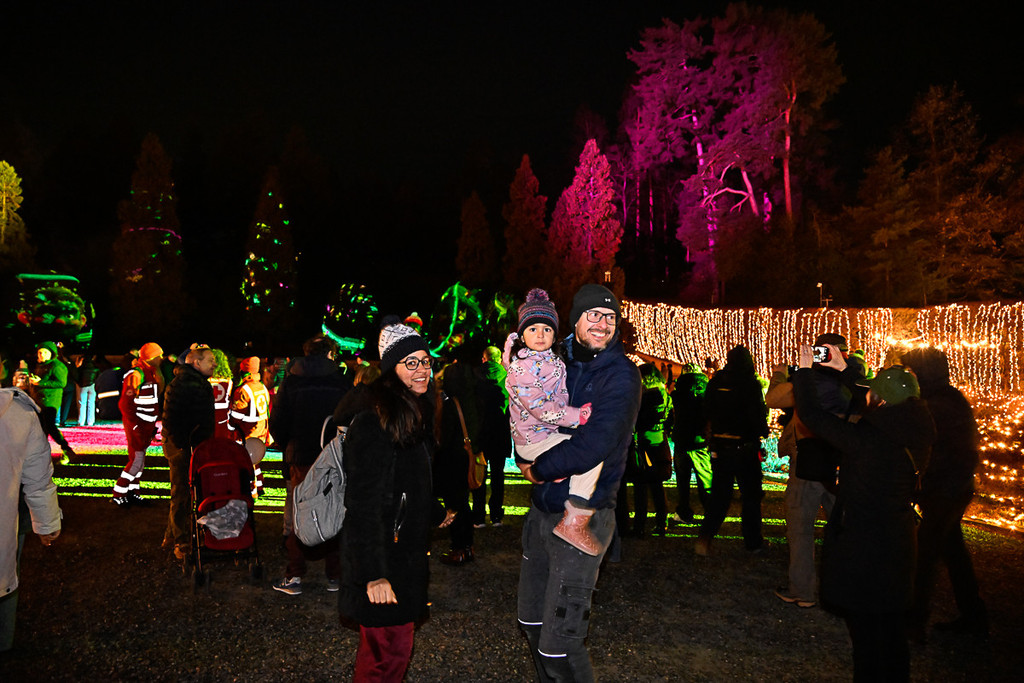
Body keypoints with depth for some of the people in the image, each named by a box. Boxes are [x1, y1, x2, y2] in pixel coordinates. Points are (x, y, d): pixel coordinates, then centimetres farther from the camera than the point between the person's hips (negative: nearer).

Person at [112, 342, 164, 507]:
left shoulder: (152, 373, 14)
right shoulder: (136, 374, -16)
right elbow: (125, 403, -19)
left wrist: (154, 425, 19)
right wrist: (135, 426, -20)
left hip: (147, 425, 9)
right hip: (136, 425, -9)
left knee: (139, 459, 14)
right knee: (137, 460, -9)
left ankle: (133, 492, 24)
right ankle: (117, 494, 1)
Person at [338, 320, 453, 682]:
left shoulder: (413, 412, 11)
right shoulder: (374, 420, -19)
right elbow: (364, 501, -22)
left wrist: (435, 513, 39)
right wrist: (373, 573, -25)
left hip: (406, 547, 9)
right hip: (382, 554, -9)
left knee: (381, 645, 16)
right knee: (390, 651, -3)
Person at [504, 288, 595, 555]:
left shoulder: (551, 359, 11)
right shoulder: (521, 367, -19)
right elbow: (541, 408, -24)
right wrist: (580, 416, -21)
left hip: (549, 432, 10)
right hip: (533, 440, -10)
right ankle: (573, 523, -22)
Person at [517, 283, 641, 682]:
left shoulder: (621, 376, -14)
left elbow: (589, 450, -24)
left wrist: (539, 468, -9)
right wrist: (526, 458, -12)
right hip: (542, 510, 7)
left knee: (559, 644, -6)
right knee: (532, 619, 21)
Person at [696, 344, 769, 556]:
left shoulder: (716, 382, 1)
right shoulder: (750, 384, -13)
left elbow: (707, 412, 9)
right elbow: (758, 415, -13)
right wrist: (763, 431, 6)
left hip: (720, 448, 4)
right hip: (745, 448, -4)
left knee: (719, 495, 11)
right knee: (751, 496, 11)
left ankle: (705, 536, -2)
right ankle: (753, 542, 19)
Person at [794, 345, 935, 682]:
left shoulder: (867, 439, -27)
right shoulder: (910, 436, -5)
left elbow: (812, 414, -21)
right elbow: (874, 410, 13)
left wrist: (805, 370, -7)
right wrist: (844, 369, 19)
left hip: (862, 550, -7)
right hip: (898, 549, 7)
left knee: (865, 633, 8)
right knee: (892, 630, 22)